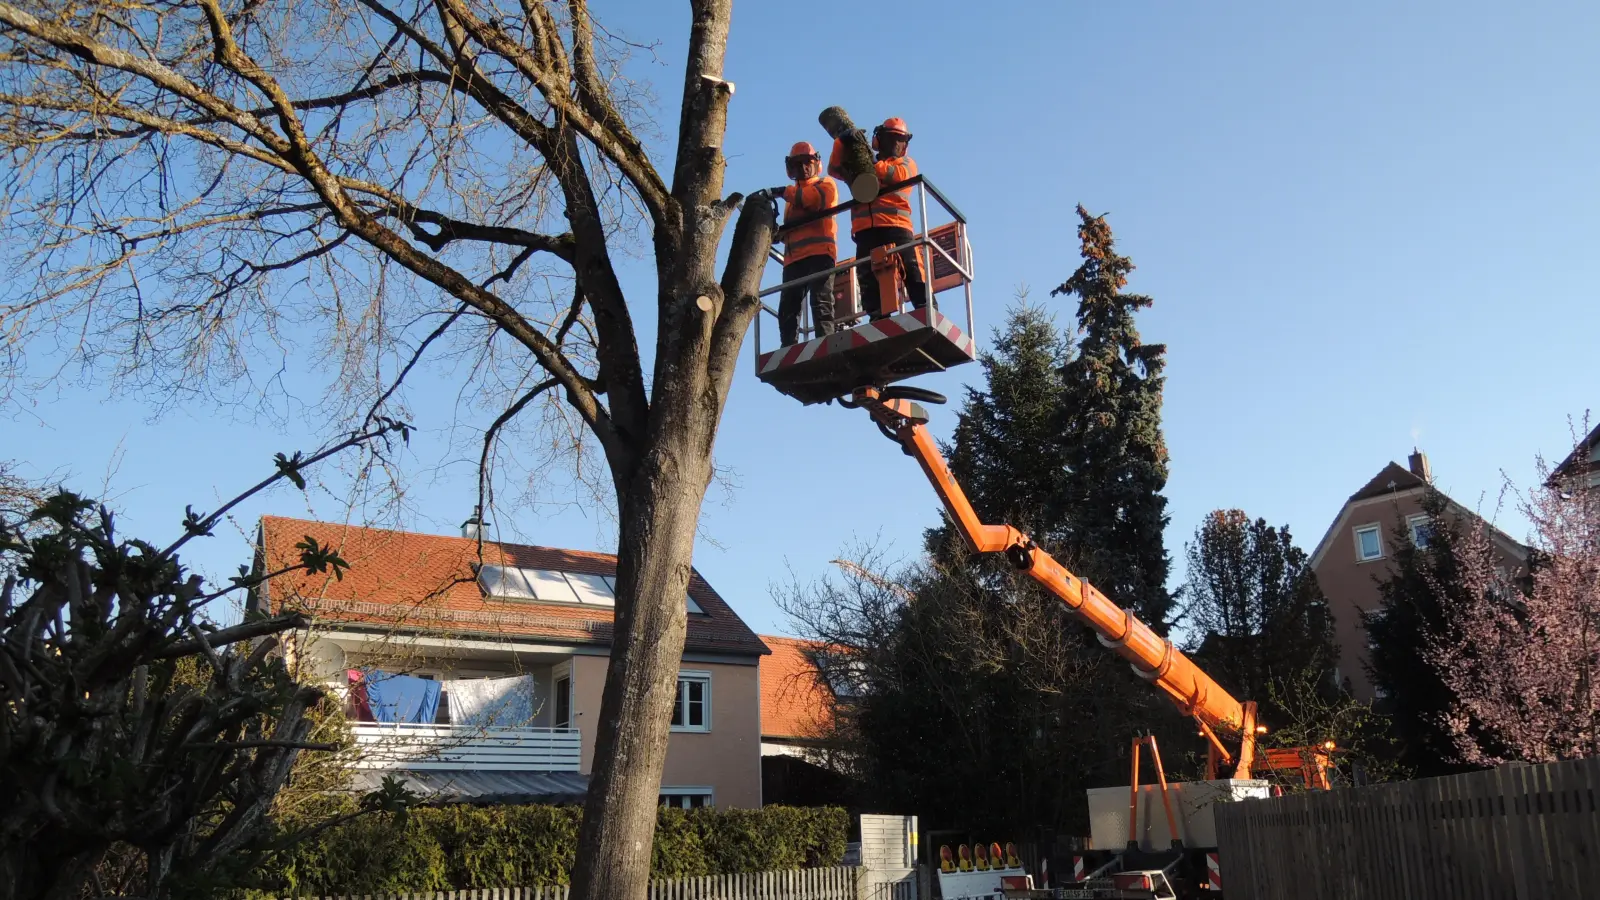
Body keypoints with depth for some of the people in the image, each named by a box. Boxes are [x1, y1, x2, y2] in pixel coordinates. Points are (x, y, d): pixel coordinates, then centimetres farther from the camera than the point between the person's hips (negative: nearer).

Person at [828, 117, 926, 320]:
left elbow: (896, 174, -3)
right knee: (867, 276, -5)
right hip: (865, 229, 3)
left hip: (895, 225, -3)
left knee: (912, 270, -11)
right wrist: (841, 142, 3)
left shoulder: (906, 164, 20)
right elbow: (835, 169, 19)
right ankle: (877, 318, -7)